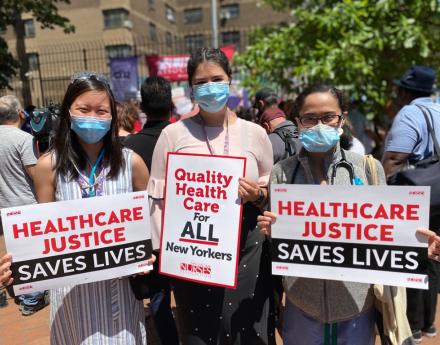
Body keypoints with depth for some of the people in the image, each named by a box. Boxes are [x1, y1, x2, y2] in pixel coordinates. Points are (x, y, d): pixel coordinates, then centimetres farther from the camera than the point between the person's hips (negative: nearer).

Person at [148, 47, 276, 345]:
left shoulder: (255, 133, 2)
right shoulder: (173, 134, -2)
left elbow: (273, 192, 10)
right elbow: (159, 198, 0)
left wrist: (258, 195, -11)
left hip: (247, 249, 1)